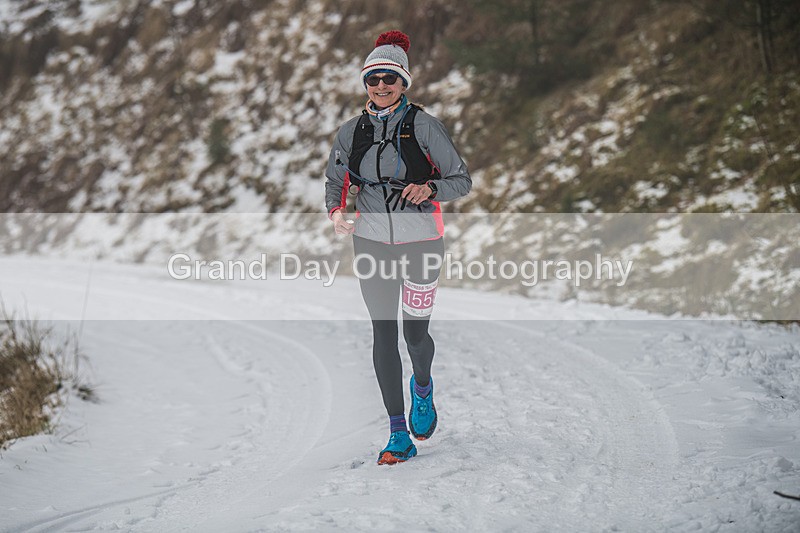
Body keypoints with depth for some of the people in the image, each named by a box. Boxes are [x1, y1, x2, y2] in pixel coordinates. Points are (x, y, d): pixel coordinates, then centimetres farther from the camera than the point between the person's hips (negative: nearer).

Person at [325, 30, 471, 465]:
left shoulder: (424, 126, -7)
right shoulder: (352, 132, 3)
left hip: (420, 242, -2)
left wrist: (429, 189, -24)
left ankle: (422, 387, 40)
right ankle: (399, 435, 2)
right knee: (383, 333, -3)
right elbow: (334, 179, 16)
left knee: (415, 332, 3)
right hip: (372, 243, 2)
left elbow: (462, 180, -4)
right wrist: (335, 210, -5)